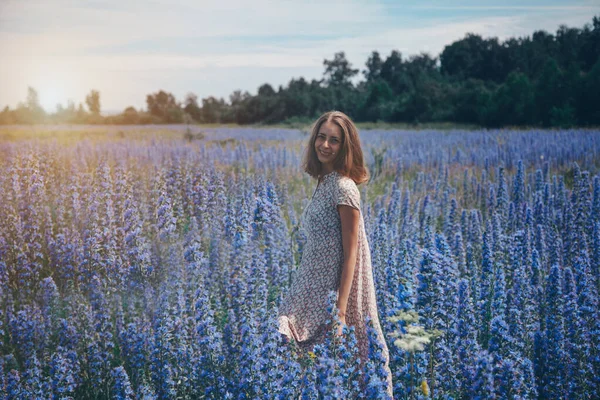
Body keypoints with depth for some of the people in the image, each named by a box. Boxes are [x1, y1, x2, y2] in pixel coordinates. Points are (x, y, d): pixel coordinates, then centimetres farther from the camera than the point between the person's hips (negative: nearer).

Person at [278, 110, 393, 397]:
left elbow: (350, 253, -18)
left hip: (336, 291, -9)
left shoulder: (343, 186, -15)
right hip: (317, 293, 9)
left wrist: (341, 310, -22)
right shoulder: (324, 182, 11)